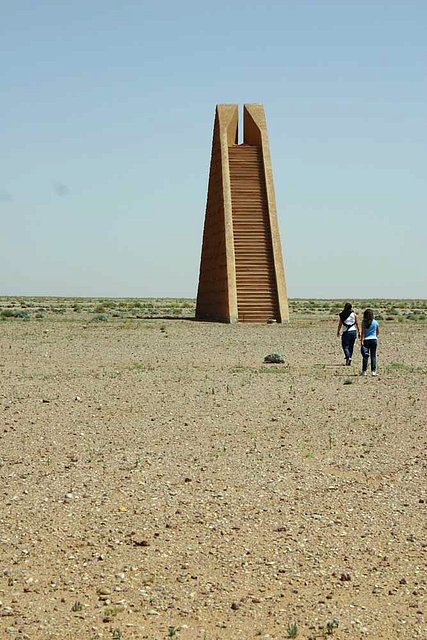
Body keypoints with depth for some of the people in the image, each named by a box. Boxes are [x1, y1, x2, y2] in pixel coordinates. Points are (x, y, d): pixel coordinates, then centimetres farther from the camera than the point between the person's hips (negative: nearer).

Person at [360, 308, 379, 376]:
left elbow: (363, 332, -10)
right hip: (374, 339, 2)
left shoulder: (364, 322, -6)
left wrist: (362, 341, -10)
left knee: (365, 356, 4)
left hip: (366, 340, -2)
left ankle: (364, 371, 7)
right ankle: (373, 371, 1)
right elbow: (378, 332, 12)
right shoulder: (375, 322, 2)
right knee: (373, 356, 5)